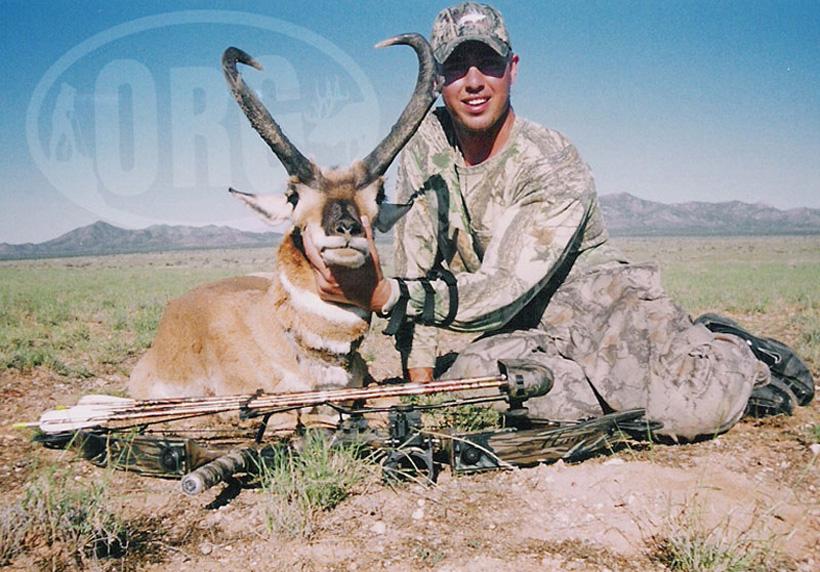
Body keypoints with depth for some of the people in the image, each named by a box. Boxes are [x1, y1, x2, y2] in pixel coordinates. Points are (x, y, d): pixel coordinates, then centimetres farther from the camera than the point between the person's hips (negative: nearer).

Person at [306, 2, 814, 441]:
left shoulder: (555, 168, -19)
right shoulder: (427, 144, -3)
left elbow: (503, 292, -25)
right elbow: (416, 267, -4)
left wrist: (386, 295, -34)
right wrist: (420, 382, -10)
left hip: (597, 301, -4)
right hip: (522, 332, 5)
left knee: (696, 409, -28)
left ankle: (734, 358, 11)